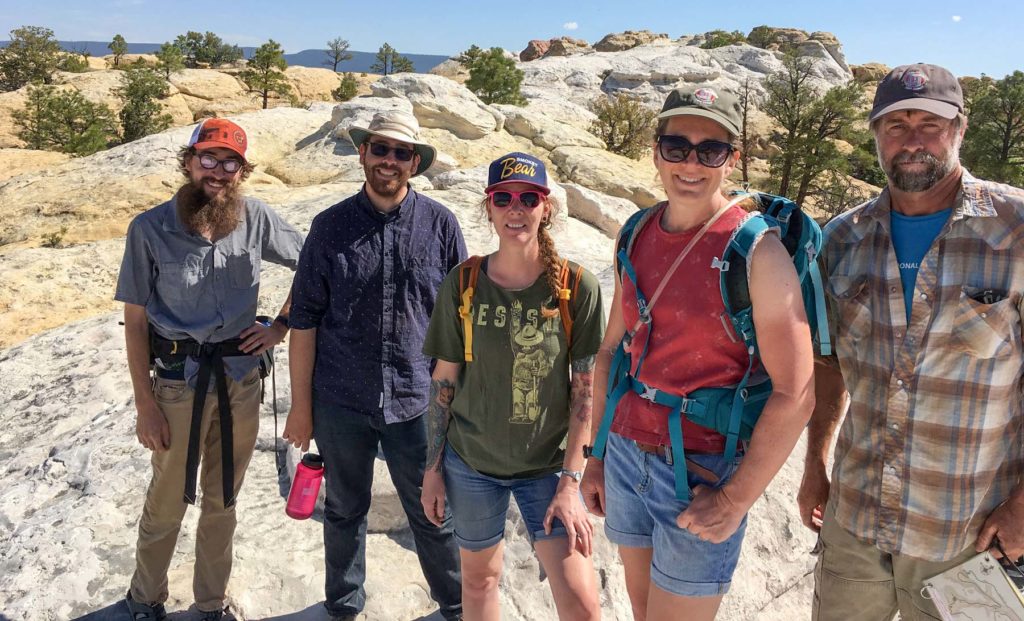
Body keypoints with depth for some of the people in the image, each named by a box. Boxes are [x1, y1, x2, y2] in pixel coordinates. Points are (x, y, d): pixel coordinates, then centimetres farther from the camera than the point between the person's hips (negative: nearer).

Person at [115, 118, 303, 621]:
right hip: (178, 381, -2)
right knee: (168, 501, 13)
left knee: (222, 500, 17)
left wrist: (281, 325, 1)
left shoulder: (256, 219, -5)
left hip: (242, 377, 2)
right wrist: (144, 404, -7)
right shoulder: (150, 229, -10)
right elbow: (135, 322, -6)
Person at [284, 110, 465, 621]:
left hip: (417, 401, -1)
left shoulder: (440, 224, -2)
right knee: (344, 511, 18)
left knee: (433, 515, 10)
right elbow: (305, 320, 2)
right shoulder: (330, 227, 0)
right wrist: (301, 405, 2)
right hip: (341, 403, 1)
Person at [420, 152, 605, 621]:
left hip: (547, 465, -1)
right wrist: (432, 467, 3)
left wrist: (571, 480, -11)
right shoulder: (462, 283, -6)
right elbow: (443, 381, 0)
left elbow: (585, 390, -8)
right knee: (479, 578, 19)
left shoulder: (577, 288, -11)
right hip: (470, 462, 2)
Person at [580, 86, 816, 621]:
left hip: (703, 474, -5)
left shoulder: (756, 251, -15)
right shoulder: (636, 235, 3)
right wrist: (596, 455, 11)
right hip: (626, 454, 6)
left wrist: (736, 500, -16)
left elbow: (795, 393, -17)